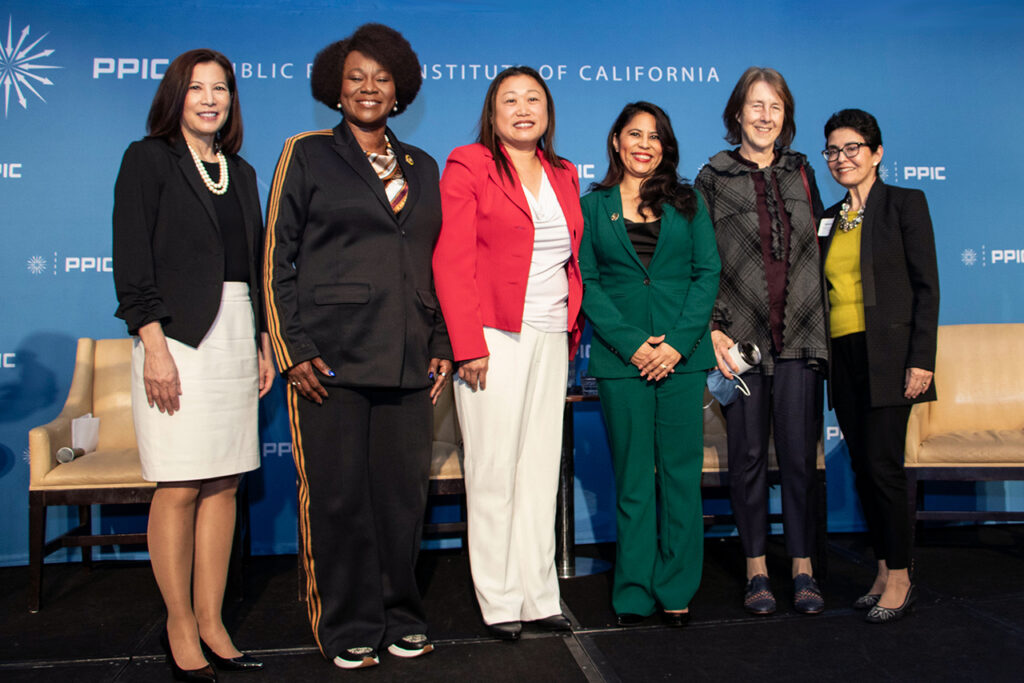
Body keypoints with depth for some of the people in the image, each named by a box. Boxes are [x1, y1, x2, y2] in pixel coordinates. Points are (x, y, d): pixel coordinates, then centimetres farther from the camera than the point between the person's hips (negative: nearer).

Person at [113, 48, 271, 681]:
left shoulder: (241, 172, 19)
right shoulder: (148, 159, 3)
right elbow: (132, 260, -5)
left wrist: (264, 343, 12)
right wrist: (154, 344, -14)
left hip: (236, 334, 5)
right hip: (177, 335, -5)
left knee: (225, 484, 5)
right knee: (179, 488, -3)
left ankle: (211, 623, 15)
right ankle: (180, 628, 11)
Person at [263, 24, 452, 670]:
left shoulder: (421, 167, 17)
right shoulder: (307, 154, 6)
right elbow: (277, 259, 2)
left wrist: (440, 345, 12)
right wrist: (295, 349, -6)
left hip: (408, 363, 4)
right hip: (330, 360, -3)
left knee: (404, 491, 6)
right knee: (337, 495, 2)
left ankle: (402, 617, 24)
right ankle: (349, 629, 18)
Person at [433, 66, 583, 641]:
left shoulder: (563, 175, 18)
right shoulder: (469, 166, 0)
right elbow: (452, 262, -7)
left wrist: (573, 331, 10)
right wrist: (468, 344, -14)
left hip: (551, 340, 6)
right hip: (495, 339, -5)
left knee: (542, 469, 8)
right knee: (494, 472, 0)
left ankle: (539, 594, 19)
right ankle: (499, 602, 12)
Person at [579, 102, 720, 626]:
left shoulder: (688, 202, 12)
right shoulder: (593, 206, 9)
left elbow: (708, 272, 4)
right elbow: (587, 282, 1)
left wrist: (678, 342, -9)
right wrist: (630, 343, -10)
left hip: (683, 354, 1)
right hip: (621, 358, -1)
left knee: (680, 471, 4)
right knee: (633, 477, 4)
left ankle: (676, 591, 18)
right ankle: (633, 593, 16)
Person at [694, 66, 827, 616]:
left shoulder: (800, 173, 13)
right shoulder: (713, 179, 3)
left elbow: (818, 248, 17)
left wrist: (820, 322, 9)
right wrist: (712, 330, -8)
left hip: (799, 336, 2)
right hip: (740, 338, -2)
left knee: (799, 453, 2)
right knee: (747, 455, 5)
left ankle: (803, 567, 15)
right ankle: (756, 569, 17)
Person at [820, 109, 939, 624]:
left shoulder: (904, 203, -1)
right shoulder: (829, 218, 15)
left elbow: (926, 286, -6)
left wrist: (921, 359, -14)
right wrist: (823, 357, 10)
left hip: (886, 354, -6)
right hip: (843, 356, 6)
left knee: (883, 464, -7)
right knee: (862, 468, 9)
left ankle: (899, 578, 6)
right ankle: (883, 571, 20)